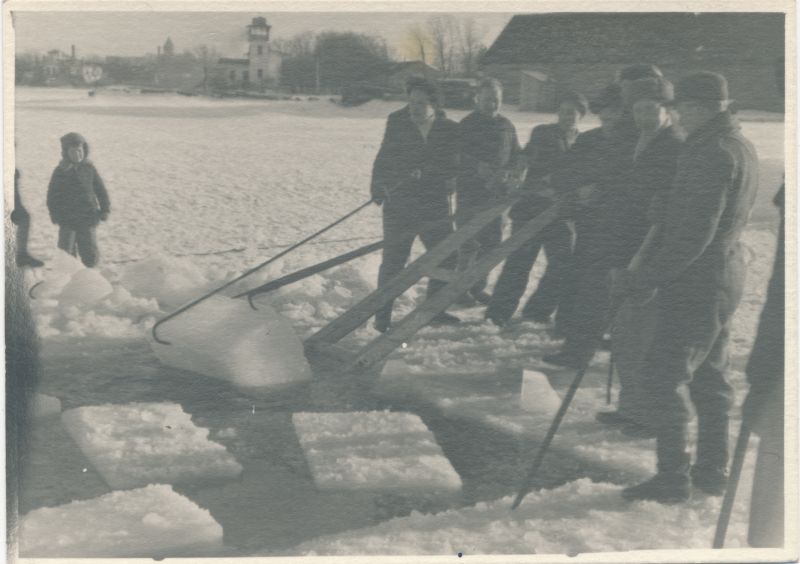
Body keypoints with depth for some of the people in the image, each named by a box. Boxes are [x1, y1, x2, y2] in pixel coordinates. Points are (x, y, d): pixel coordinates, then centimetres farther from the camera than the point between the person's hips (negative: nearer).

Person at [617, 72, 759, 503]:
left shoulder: (711, 153, -20)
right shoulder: (741, 147, 13)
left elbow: (693, 236, -25)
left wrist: (646, 278, -22)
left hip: (696, 281, -10)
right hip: (725, 275, 11)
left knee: (665, 377, -4)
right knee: (710, 377, 17)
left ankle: (672, 477, 1)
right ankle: (713, 472, 26)